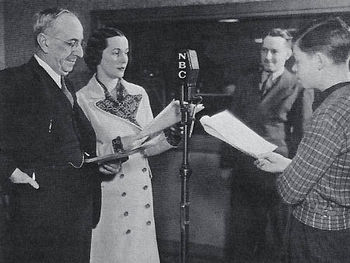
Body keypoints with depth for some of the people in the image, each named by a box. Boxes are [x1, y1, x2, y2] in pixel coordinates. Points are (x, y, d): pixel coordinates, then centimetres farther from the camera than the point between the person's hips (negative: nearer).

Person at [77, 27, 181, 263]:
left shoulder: (139, 93, 6)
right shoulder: (82, 99, -9)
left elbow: (149, 147, 7)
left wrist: (172, 137, -11)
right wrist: (121, 144, -24)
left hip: (141, 188, 4)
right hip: (106, 191, -4)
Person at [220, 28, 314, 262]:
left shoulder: (299, 88, -6)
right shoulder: (245, 83, 9)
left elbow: (302, 135, -4)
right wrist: (227, 163, 9)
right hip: (243, 170, 4)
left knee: (273, 236, 9)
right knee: (243, 228, 15)